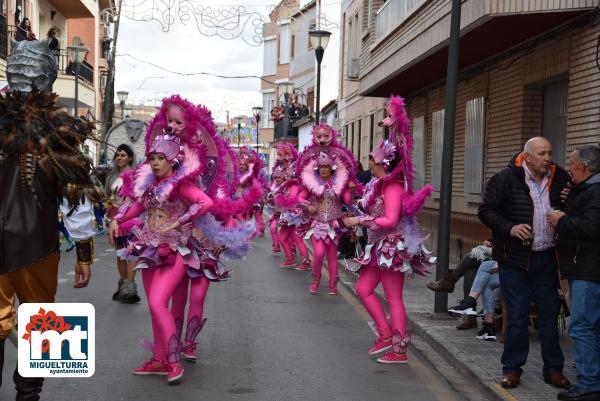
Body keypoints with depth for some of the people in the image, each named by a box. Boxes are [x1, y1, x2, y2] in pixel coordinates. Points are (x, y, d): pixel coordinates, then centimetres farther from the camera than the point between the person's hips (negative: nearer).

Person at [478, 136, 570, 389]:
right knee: (516, 317, 4)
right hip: (515, 259, -3)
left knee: (549, 314, 11)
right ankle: (512, 369, 17)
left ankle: (553, 369, 22)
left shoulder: (559, 178, 4)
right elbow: (486, 211, -5)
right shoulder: (505, 179, -8)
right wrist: (509, 228, -19)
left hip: (546, 258, 3)